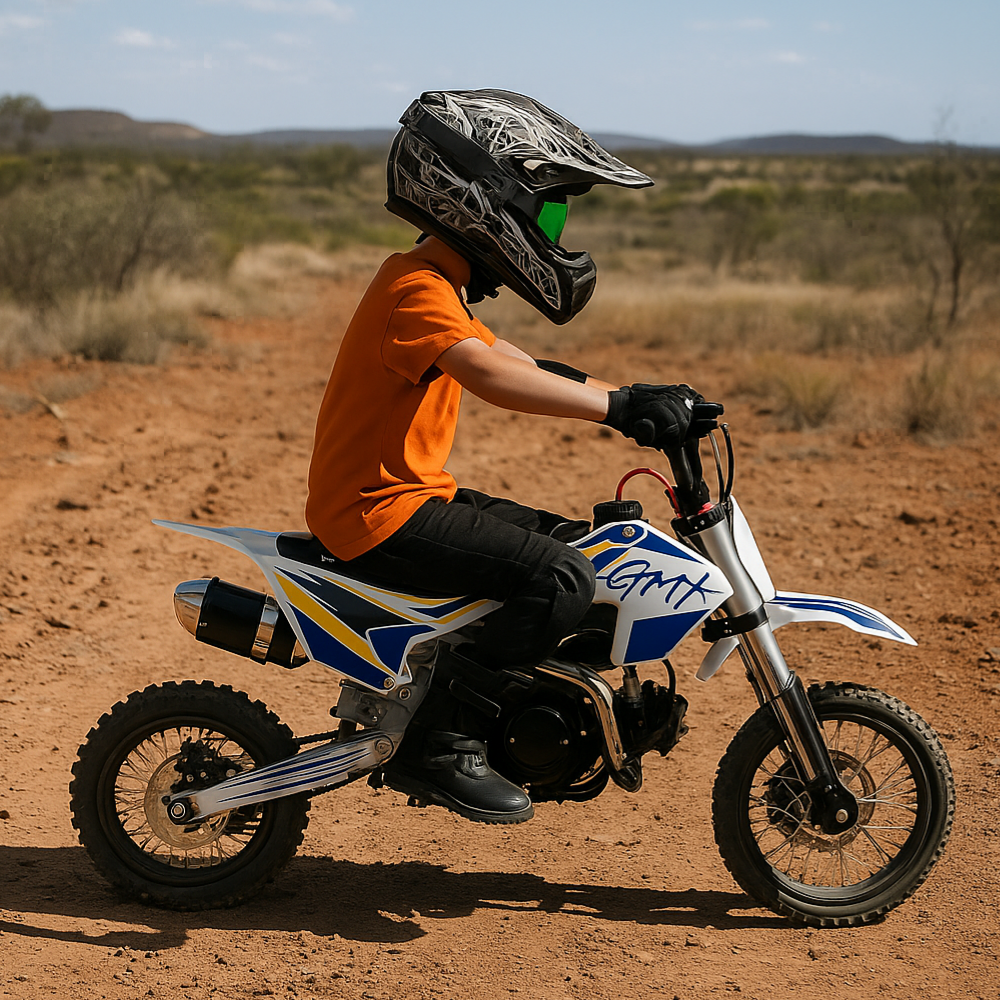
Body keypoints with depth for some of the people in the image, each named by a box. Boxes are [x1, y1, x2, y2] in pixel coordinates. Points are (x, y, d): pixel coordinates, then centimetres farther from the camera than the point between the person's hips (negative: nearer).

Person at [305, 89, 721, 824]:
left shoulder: (440, 288, 16)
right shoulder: (418, 289, -18)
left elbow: (526, 367, 20)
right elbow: (489, 374, -36)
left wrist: (635, 399, 9)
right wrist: (620, 405, -40)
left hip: (413, 494, 11)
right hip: (381, 514, -11)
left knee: (575, 541, 17)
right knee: (563, 577, -23)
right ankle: (436, 743, -16)